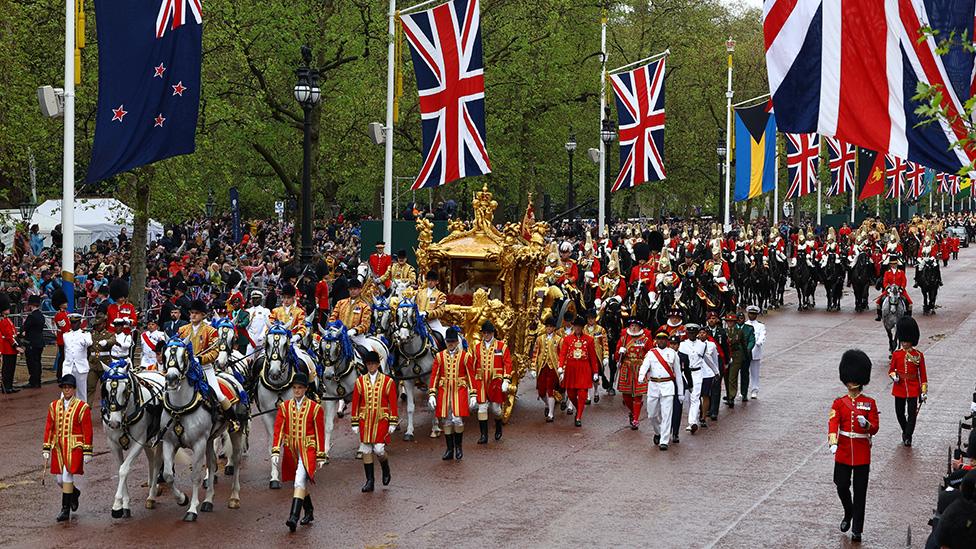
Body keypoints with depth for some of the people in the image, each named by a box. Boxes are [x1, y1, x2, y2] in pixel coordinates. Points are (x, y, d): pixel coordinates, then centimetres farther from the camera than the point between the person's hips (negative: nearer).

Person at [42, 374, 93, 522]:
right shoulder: (54, 406, 8)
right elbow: (49, 428, 11)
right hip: (58, 447, 5)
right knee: (60, 479, 7)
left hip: (74, 447, -5)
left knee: (67, 475, -11)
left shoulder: (82, 407, -5)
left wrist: (87, 452, -6)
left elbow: (87, 431, -4)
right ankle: (74, 493, 38)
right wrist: (46, 449, 7)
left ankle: (65, 510, -3)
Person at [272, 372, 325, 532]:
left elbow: (320, 433, 0)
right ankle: (309, 513, 34)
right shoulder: (284, 407, 5)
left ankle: (294, 517, -27)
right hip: (291, 452, 4)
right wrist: (275, 451, -11)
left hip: (307, 450, -4)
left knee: (300, 482, -19)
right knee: (301, 484, 16)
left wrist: (321, 456, -1)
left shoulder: (315, 408, -2)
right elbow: (278, 430, 0)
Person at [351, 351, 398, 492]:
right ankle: (369, 481, 11)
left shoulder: (388, 381, -1)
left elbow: (393, 403, 0)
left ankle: (385, 470, 22)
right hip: (365, 421, 3)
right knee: (366, 451, 3)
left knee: (379, 449, -9)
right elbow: (355, 403, 7)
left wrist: (392, 423, -3)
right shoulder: (360, 382, 4)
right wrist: (355, 423, 4)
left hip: (381, 421, -2)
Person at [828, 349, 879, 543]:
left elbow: (874, 429, -4)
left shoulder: (869, 403, 0)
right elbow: (833, 423, -12)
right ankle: (848, 514, 33)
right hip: (843, 453, 1)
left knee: (860, 492, 1)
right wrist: (833, 443, -28)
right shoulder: (839, 403, 1)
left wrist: (866, 423, -27)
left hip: (862, 454, -1)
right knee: (842, 487, 4)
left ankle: (857, 529, 7)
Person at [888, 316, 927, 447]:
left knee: (912, 413, -6)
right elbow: (891, 370, 9)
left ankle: (908, 436, 1)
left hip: (913, 389, -2)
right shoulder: (896, 354, 1)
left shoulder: (918, 355, -4)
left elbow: (923, 374, -1)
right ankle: (905, 431, 33)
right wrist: (894, 376, -15)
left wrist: (924, 392, -3)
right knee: (899, 412, 10)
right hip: (899, 388, 2)